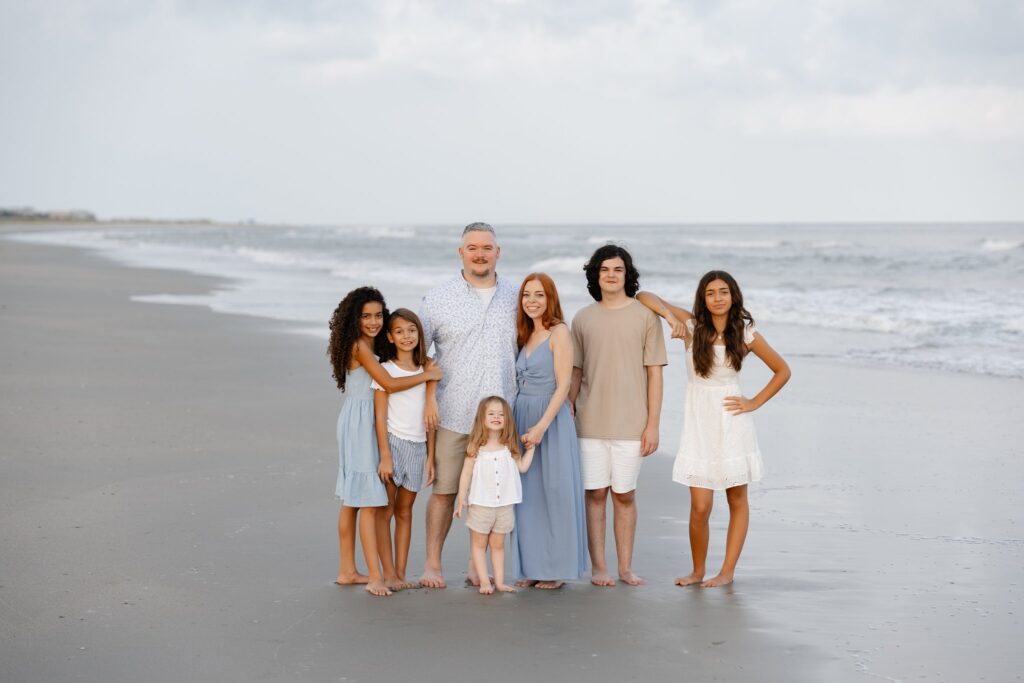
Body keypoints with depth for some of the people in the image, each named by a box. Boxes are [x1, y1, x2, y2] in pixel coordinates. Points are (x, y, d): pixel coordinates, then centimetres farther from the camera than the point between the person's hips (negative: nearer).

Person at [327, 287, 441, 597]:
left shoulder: (371, 346, 14)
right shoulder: (359, 346, -13)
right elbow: (389, 383, -18)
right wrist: (428, 375, -10)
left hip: (363, 424, 10)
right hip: (360, 423, -10)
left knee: (352, 500, 13)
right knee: (369, 501, -11)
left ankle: (347, 571, 19)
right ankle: (375, 577, -12)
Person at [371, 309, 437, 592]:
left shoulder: (427, 369, 9)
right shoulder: (385, 370, -3)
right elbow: (380, 416, -6)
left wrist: (430, 457, 9)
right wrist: (385, 456, -12)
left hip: (418, 447, 4)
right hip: (393, 442, -4)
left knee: (405, 511, 8)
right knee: (386, 510, -1)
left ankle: (401, 573, 11)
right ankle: (389, 572, 3)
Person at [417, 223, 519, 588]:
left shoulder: (516, 297, 8)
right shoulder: (438, 298, 1)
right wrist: (427, 398, -5)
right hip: (452, 415, -2)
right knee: (444, 490, 1)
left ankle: (477, 565, 17)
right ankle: (432, 563, 13)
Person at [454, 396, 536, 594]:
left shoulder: (509, 447, 4)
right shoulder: (476, 448, -6)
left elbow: (522, 467, 5)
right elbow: (466, 474, -4)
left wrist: (530, 448, 3)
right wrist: (461, 500, -5)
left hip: (504, 504, 3)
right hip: (481, 504, -3)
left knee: (498, 544, 10)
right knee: (479, 543, 4)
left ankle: (499, 581, 13)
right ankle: (484, 582, 9)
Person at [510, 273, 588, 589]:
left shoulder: (559, 332, -7)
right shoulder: (526, 335, 14)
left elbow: (563, 385, -12)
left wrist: (542, 426, -18)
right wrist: (521, 424, 4)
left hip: (552, 419, -7)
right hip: (522, 417, 7)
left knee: (555, 493, -2)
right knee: (527, 495, 6)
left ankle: (558, 569, 5)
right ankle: (533, 567, 13)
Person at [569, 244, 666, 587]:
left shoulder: (645, 316, 0)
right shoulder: (583, 319, 7)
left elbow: (654, 373, 0)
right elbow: (575, 374, 12)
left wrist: (653, 424, -5)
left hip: (631, 424, -2)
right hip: (591, 423, 2)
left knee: (625, 495, 4)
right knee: (595, 493, 2)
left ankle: (626, 567, 11)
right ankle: (598, 566, 10)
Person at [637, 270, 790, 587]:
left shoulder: (745, 333, -1)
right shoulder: (692, 326, -2)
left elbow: (782, 371, 8)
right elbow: (645, 296, -1)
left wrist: (754, 403, 0)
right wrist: (670, 316, -16)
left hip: (732, 422, 1)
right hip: (699, 422, -1)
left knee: (737, 501, 7)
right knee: (700, 507, -4)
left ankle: (727, 572, 16)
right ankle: (697, 571, 15)